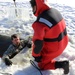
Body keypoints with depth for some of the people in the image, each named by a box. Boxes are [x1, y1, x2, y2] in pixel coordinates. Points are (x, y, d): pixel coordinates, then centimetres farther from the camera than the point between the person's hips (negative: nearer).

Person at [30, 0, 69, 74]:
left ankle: (62, 64, -2)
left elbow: (38, 42, -29)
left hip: (53, 48, -8)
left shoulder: (40, 22, -32)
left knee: (41, 65, 15)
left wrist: (35, 55, -9)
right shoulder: (55, 11, -6)